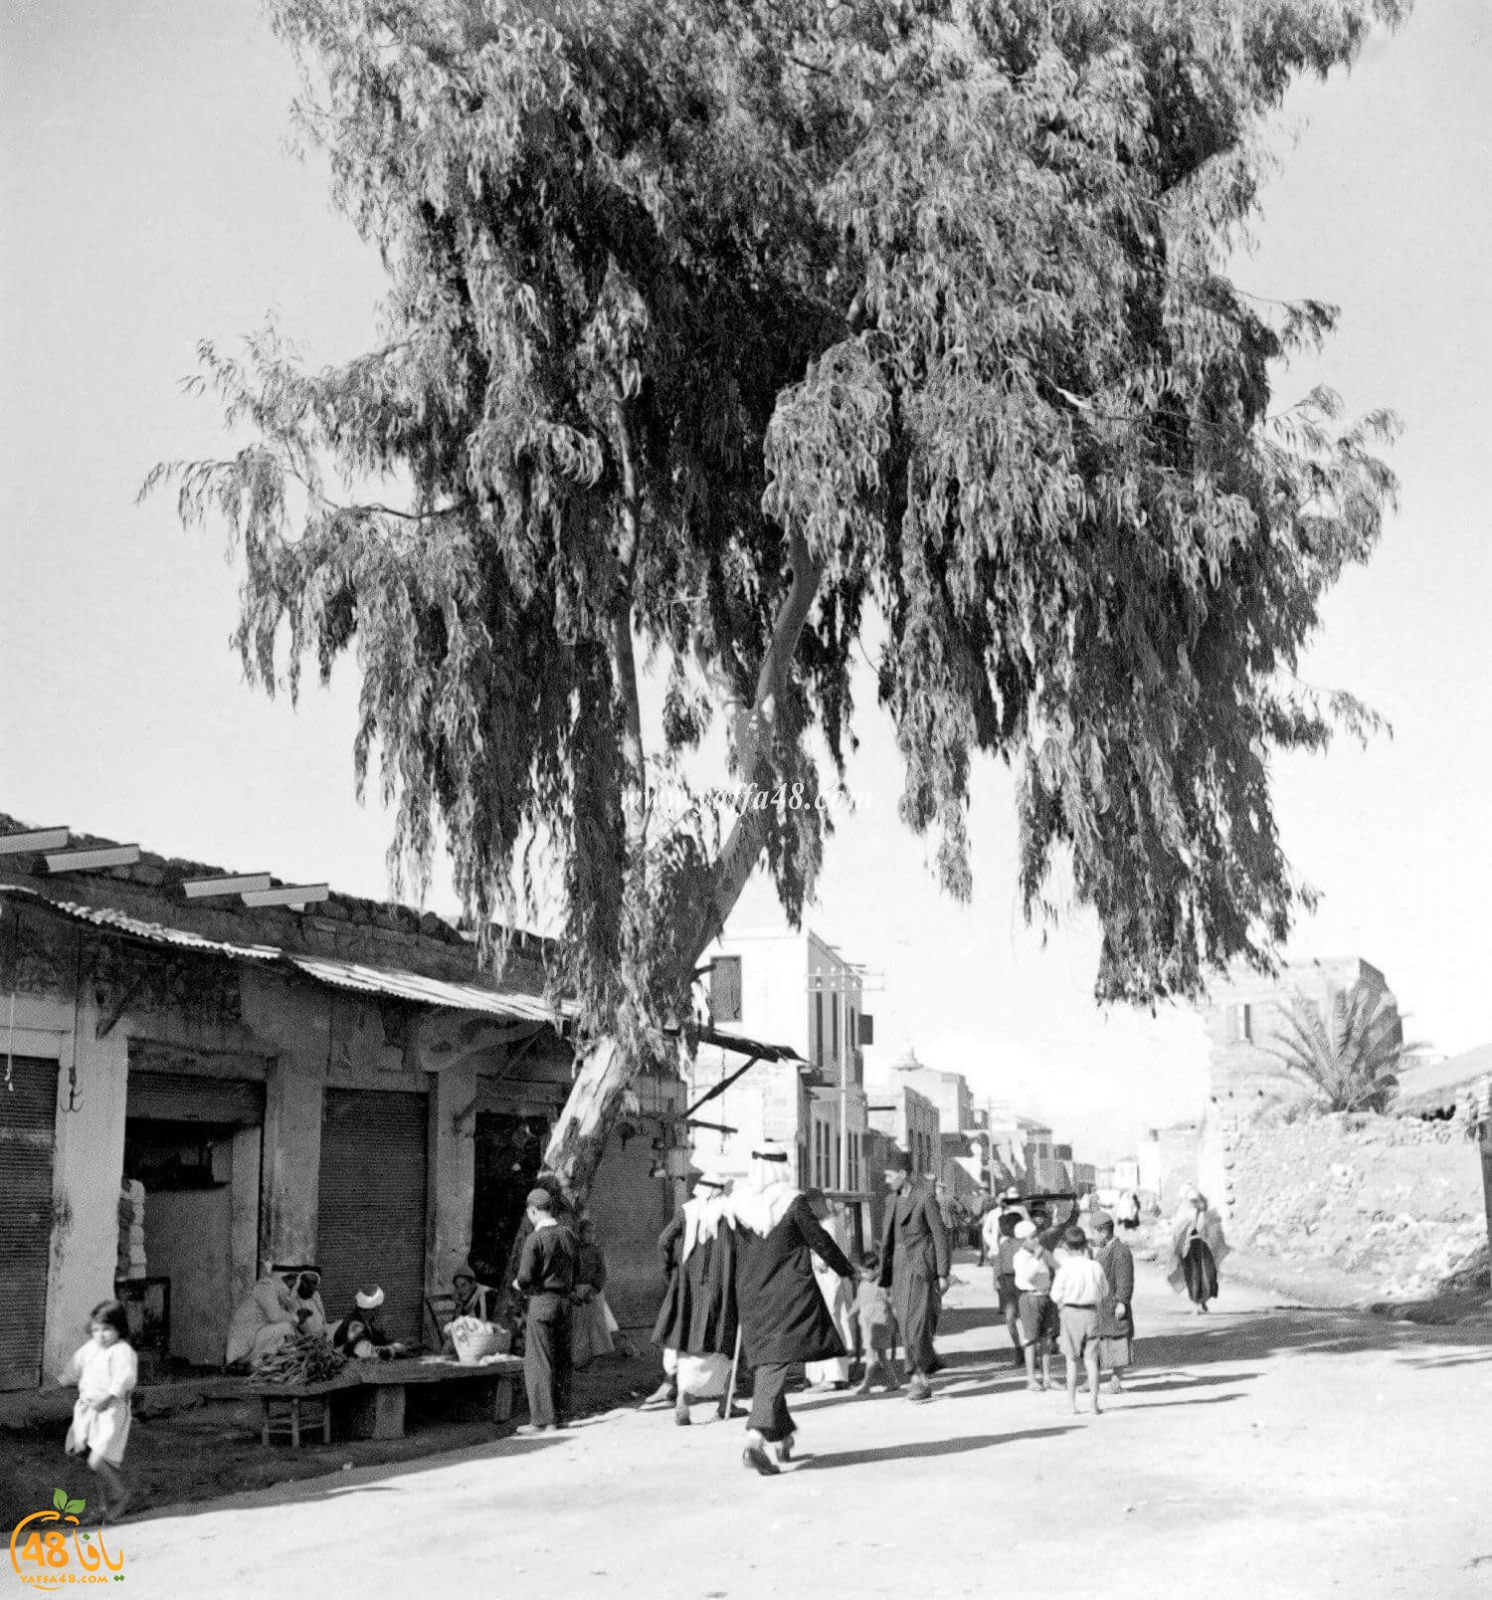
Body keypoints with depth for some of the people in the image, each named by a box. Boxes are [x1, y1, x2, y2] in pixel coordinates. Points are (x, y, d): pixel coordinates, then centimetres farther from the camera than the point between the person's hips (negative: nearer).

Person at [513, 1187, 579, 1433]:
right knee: (562, 1362, 12)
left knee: (538, 1364, 1)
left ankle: (544, 1420, 1)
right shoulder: (568, 1236, 7)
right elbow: (576, 1271, 11)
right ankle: (561, 1417, 17)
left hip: (542, 1302, -7)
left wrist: (518, 1284, 4)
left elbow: (525, 1278, -16)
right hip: (565, 1302, 7)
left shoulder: (535, 1239, -13)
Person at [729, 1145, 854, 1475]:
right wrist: (847, 1271, 11)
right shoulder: (792, 1203, -11)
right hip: (790, 1295, -4)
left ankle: (784, 1438, 26)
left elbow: (732, 1254, 6)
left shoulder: (738, 1205, -1)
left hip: (752, 1296, 4)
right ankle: (755, 1440, -19)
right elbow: (820, 1240, -4)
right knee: (776, 1364, -5)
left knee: (763, 1364, 16)